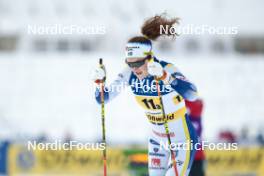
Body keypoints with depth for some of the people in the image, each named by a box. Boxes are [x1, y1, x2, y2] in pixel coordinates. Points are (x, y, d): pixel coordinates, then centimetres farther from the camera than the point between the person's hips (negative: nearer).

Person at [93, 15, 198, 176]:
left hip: (182, 139, -6)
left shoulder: (167, 70, -27)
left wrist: (164, 76, -56)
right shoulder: (130, 74, -11)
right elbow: (103, 98, -5)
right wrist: (100, 82, -26)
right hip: (157, 140, 6)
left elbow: (192, 94, -45)